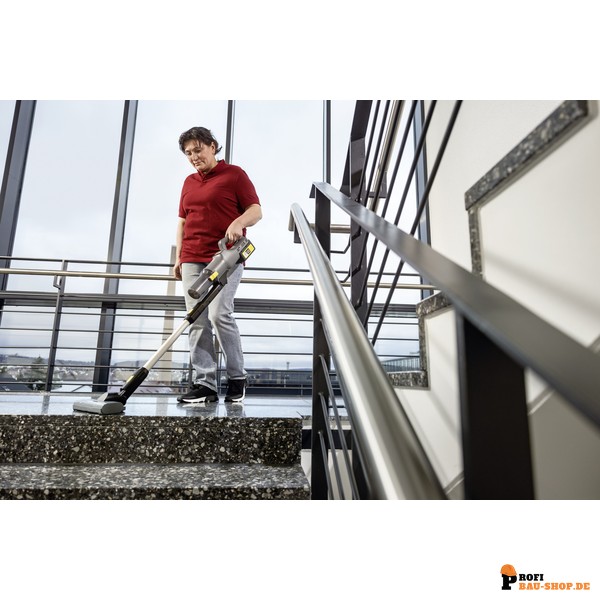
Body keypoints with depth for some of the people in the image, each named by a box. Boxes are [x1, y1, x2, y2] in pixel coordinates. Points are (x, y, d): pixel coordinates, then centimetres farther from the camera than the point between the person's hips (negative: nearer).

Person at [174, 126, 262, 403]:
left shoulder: (234, 174, 5)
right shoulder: (189, 182, 22)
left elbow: (256, 210, -1)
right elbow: (182, 221, 23)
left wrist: (238, 222, -22)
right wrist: (178, 257, 15)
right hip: (192, 260, 6)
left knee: (219, 314, -18)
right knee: (197, 321, 0)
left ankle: (237, 378, 0)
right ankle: (204, 384, 5)